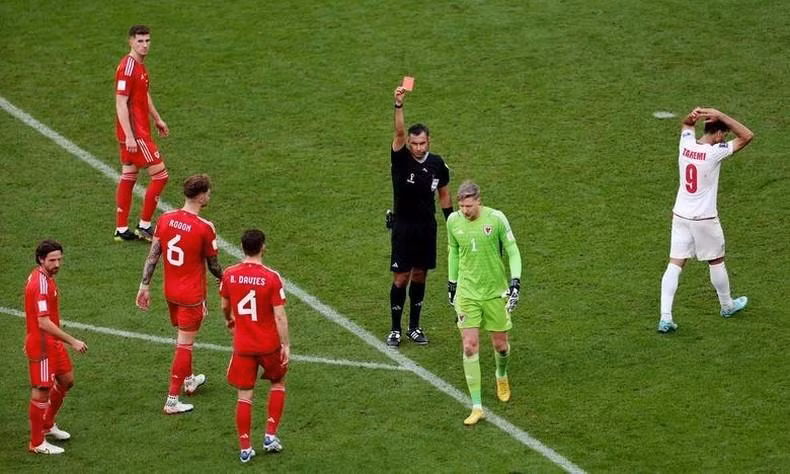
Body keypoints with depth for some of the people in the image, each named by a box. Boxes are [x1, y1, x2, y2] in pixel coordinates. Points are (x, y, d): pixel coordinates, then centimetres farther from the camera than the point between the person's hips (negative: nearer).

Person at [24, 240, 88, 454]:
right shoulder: (41, 284, -25)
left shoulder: (45, 277, 6)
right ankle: (37, 443, 9)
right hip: (41, 344, -10)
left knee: (66, 380, 20)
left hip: (52, 342, 10)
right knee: (42, 391, -2)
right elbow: (44, 323, -30)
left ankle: (47, 424, 37)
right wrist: (73, 341, -28)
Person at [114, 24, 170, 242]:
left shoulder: (140, 65, 12)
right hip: (134, 133, -10)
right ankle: (144, 226, 1)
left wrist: (157, 119, 30)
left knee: (128, 177, 11)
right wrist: (129, 136, -24)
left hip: (139, 130, 10)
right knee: (160, 175, -6)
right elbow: (121, 104, -21)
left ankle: (121, 229, 16)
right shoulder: (127, 67, -18)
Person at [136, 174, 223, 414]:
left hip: (171, 292, 6)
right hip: (192, 295, -6)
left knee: (183, 337, 26)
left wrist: (144, 286, 5)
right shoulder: (205, 228, -20)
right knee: (184, 345, 1)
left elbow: (152, 256, -1)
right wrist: (223, 278, 13)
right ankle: (172, 400, 3)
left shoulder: (165, 219, -5)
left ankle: (189, 380, 46)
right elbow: (213, 265, -8)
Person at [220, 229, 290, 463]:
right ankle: (271, 435, 18)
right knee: (278, 383, 23)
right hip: (269, 344, -2)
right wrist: (286, 345, -6)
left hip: (242, 345, 2)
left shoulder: (229, 275, -7)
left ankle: (245, 448, 14)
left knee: (244, 396, 10)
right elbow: (279, 315, -15)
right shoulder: (271, 277, -16)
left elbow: (225, 305, 9)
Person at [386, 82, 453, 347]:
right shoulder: (401, 159, -12)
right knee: (401, 278, -1)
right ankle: (395, 330, 10)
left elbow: (443, 194, 12)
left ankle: (414, 327, 23)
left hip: (427, 226, 3)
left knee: (420, 276, 11)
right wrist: (398, 105, -44)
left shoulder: (437, 164, -2)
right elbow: (399, 133, -29)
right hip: (403, 226, -3)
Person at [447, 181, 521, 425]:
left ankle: (501, 376, 47)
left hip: (495, 292, -1)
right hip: (467, 293, 1)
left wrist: (515, 282, -14)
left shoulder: (496, 218, -13)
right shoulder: (453, 220, -3)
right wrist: (452, 282, 17)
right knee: (470, 347, -9)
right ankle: (477, 407, -4)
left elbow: (512, 251, -5)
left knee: (500, 345, 10)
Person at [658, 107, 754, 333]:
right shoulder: (714, 153, -21)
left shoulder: (686, 144, -5)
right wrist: (720, 115, -22)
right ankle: (727, 305, 38)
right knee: (716, 262, 17)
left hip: (680, 215, 5)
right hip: (704, 219, -5)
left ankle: (665, 317, -5)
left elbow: (686, 124, 18)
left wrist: (694, 115, -6)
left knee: (675, 264, 2)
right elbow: (747, 136, -19)